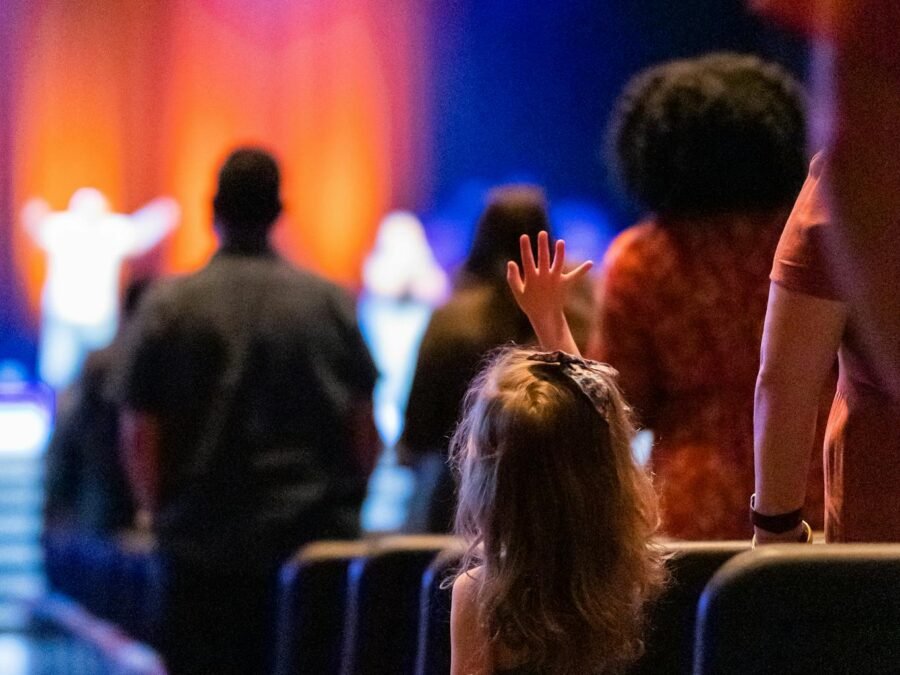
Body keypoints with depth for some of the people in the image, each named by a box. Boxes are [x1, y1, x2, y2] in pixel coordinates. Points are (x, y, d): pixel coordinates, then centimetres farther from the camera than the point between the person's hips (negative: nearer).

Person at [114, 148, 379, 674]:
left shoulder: (169, 308, -2)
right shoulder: (332, 304, 3)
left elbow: (140, 438, -2)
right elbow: (366, 432, 5)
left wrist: (164, 514, 13)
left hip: (207, 551, -1)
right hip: (316, 547, 2)